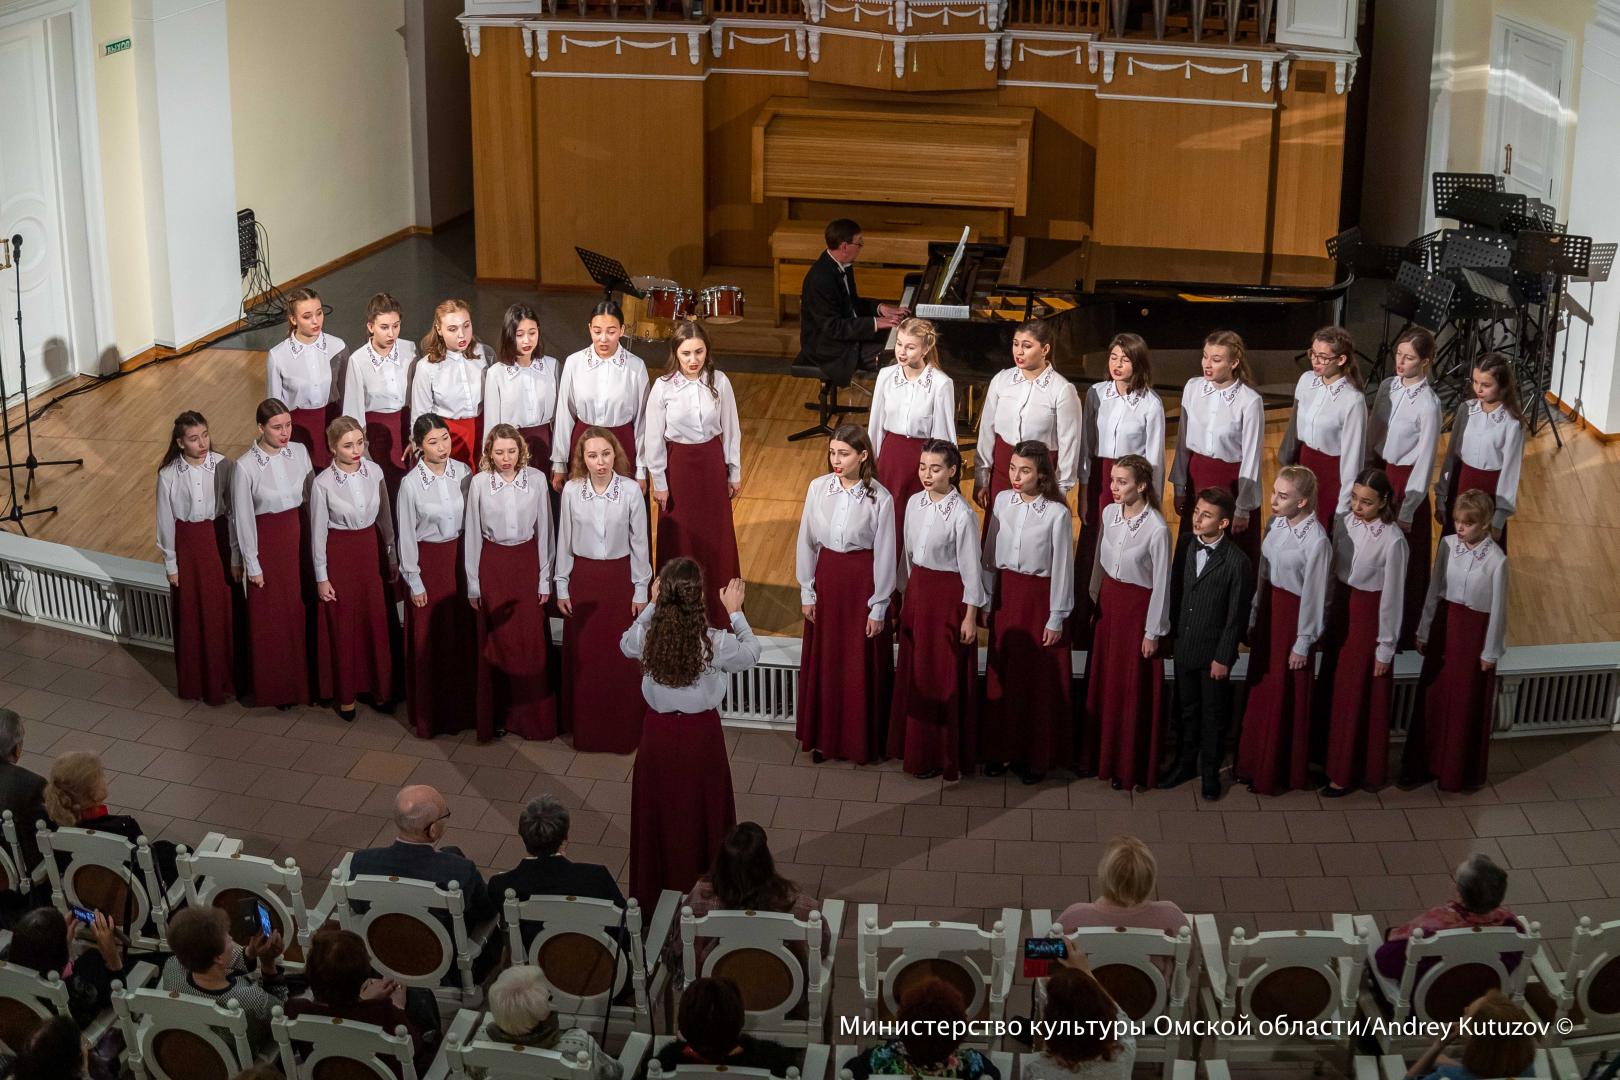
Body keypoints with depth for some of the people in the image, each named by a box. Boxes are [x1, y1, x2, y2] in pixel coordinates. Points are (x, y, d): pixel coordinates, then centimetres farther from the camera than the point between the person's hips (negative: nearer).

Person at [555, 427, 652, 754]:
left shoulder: (630, 490, -13)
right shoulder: (571, 491, -9)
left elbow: (639, 542, -5)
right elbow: (564, 541, 0)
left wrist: (641, 589, -2)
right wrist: (561, 586, 3)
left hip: (619, 577, -1)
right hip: (583, 579, 1)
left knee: (621, 657, 6)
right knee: (583, 656, 11)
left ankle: (623, 730, 22)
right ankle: (586, 729, 27)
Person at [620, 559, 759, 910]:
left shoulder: (646, 637, -17)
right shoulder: (715, 644, -24)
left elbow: (626, 643, 9)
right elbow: (751, 653, -2)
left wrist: (651, 604, 14)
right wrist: (735, 612, 8)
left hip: (658, 733, 2)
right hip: (701, 734, -2)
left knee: (658, 813, 18)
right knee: (702, 812, 16)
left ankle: (652, 897, 34)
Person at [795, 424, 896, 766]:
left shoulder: (880, 498, -15)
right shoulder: (818, 488, -7)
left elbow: (884, 555, -10)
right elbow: (806, 541, 1)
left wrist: (879, 607, -8)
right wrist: (807, 592, 2)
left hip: (862, 580, -3)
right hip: (827, 576, 3)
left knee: (862, 665, 8)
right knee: (824, 660, 14)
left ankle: (861, 741, 26)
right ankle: (823, 735, 31)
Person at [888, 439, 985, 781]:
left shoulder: (962, 515, -20)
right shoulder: (915, 502, 0)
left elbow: (970, 567, -14)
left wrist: (970, 615, -11)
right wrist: (906, 593, 16)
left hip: (949, 596, -6)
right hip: (917, 590, 7)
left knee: (944, 679, 5)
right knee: (914, 673, 16)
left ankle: (943, 755, 20)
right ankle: (916, 747, 33)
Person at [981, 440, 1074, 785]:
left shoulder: (1057, 512, -13)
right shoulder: (1002, 501, -1)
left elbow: (1062, 567, -8)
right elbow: (990, 554, 6)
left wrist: (1057, 618, -7)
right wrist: (986, 600, 7)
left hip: (1039, 597, -4)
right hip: (1005, 593, 4)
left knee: (1039, 678, 5)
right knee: (1002, 674, 11)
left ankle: (1036, 756, 18)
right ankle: (1001, 748, 24)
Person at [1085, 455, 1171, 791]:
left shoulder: (1157, 529, -23)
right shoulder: (1108, 514, -5)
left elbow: (1161, 584, -15)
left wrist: (1153, 631, -9)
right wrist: (1094, 600, 14)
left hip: (1138, 607, -6)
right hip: (1108, 602, 6)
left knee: (1132, 689, 7)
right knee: (1102, 682, 16)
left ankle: (1130, 766, 24)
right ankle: (1102, 755, 34)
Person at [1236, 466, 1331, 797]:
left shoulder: (1316, 541, -23)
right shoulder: (1277, 523, -1)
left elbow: (1313, 596, -16)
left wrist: (1302, 644, -11)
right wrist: (1253, 619, 13)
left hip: (1293, 617, -7)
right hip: (1268, 610, 7)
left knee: (1283, 698, 7)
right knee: (1259, 691, 18)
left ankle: (1277, 773, 24)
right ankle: (1252, 762, 35)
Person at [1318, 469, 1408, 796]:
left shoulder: (1393, 541, -23)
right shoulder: (1345, 523, -5)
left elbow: (1392, 598, -16)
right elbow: (1334, 574, 6)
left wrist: (1385, 649, -11)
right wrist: (1327, 619, 11)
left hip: (1369, 620, -6)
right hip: (1340, 613, 6)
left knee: (1357, 699, 8)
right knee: (1331, 691, 19)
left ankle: (1347, 773, 25)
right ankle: (1330, 759, 38)